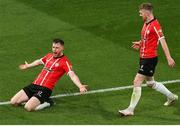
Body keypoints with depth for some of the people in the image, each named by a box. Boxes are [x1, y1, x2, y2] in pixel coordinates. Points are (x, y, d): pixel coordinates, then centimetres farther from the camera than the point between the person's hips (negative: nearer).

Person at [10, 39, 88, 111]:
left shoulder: (64, 62, -7)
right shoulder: (49, 56, 14)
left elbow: (72, 75, -21)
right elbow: (39, 62, 35)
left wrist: (80, 86, -40)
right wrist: (27, 66, 54)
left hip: (45, 89, -7)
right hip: (34, 85, 7)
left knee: (28, 107, -25)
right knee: (13, 102, -1)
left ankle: (46, 103, 0)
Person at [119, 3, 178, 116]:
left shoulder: (155, 25, -17)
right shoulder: (146, 24, 11)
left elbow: (162, 41, -20)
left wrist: (169, 58, -23)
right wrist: (140, 43, 8)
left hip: (150, 58, -10)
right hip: (144, 57, 10)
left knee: (137, 82, -10)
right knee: (150, 83, 19)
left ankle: (131, 109, -5)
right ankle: (171, 96, 36)